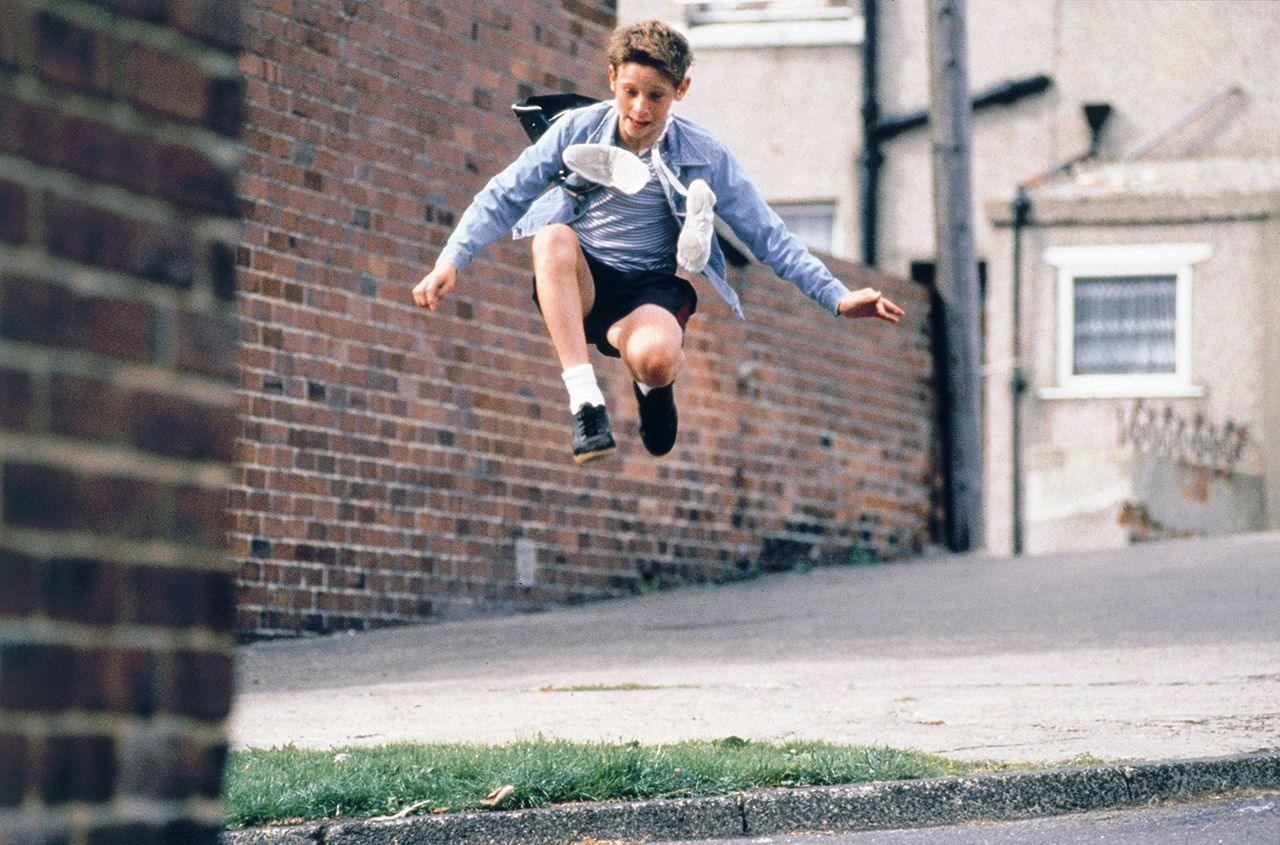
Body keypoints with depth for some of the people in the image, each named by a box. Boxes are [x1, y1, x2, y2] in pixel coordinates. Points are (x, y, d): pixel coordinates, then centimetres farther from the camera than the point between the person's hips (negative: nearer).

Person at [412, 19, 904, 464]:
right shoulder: (578, 130, 0)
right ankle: (584, 400, -34)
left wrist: (837, 298, -5)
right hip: (578, 285, 2)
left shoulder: (705, 157, -1)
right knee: (554, 235, -35)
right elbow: (503, 197, 2)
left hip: (651, 290, -2)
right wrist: (450, 261, -12)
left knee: (654, 358, -39)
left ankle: (653, 386, 4)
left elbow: (769, 238, 3)